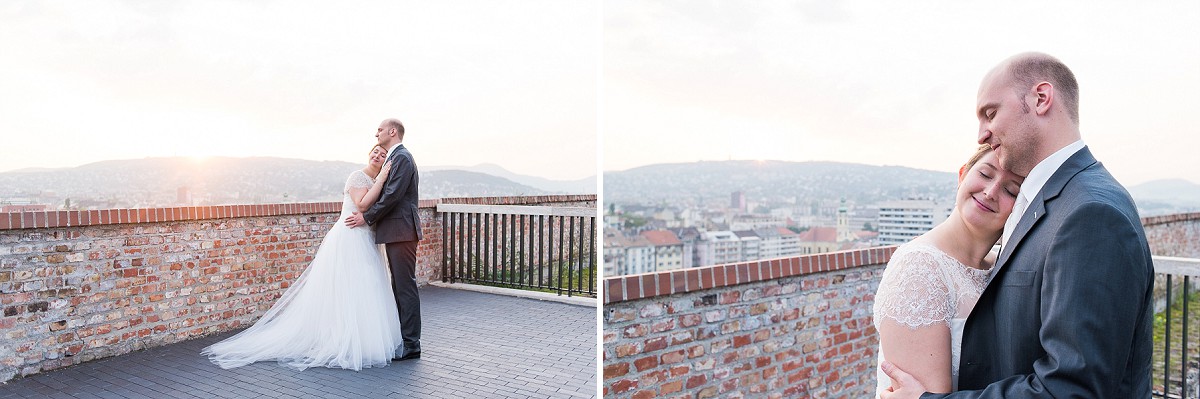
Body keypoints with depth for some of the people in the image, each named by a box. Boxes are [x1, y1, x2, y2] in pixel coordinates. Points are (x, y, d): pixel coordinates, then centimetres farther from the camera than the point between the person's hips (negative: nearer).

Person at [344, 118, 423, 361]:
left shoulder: (402, 157, -11)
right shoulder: (394, 157, 20)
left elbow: (393, 195, -19)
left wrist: (367, 217, -14)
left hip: (402, 231, -10)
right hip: (395, 232, 10)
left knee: (405, 286, -7)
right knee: (399, 286, 13)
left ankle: (411, 345, -2)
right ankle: (403, 338, 21)